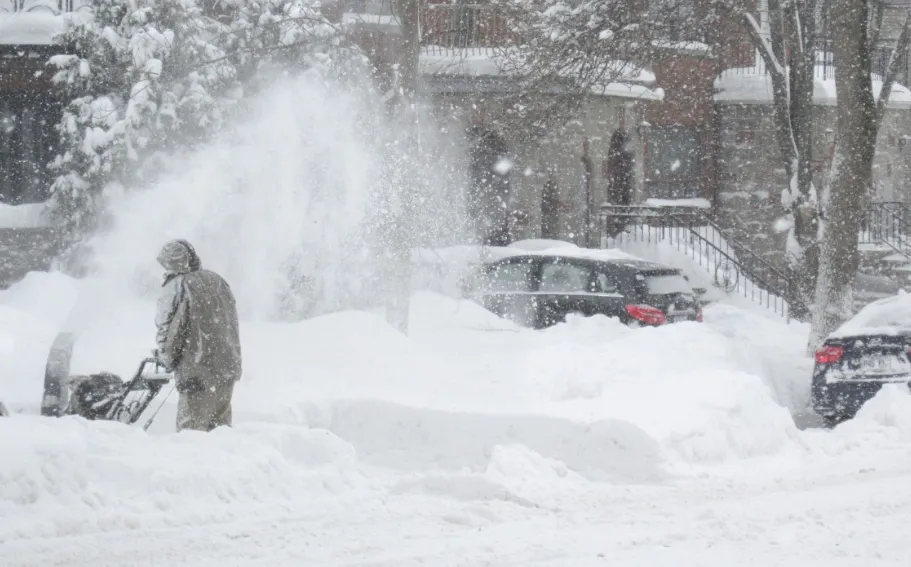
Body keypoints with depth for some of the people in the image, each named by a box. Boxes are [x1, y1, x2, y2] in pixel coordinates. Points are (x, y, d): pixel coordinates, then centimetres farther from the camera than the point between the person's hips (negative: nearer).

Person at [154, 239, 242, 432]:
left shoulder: (176, 287, -11)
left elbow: (166, 330, -9)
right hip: (228, 367, 7)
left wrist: (167, 359, 8)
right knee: (221, 427, 15)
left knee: (192, 430, -3)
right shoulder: (218, 281, 11)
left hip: (198, 372, -7)